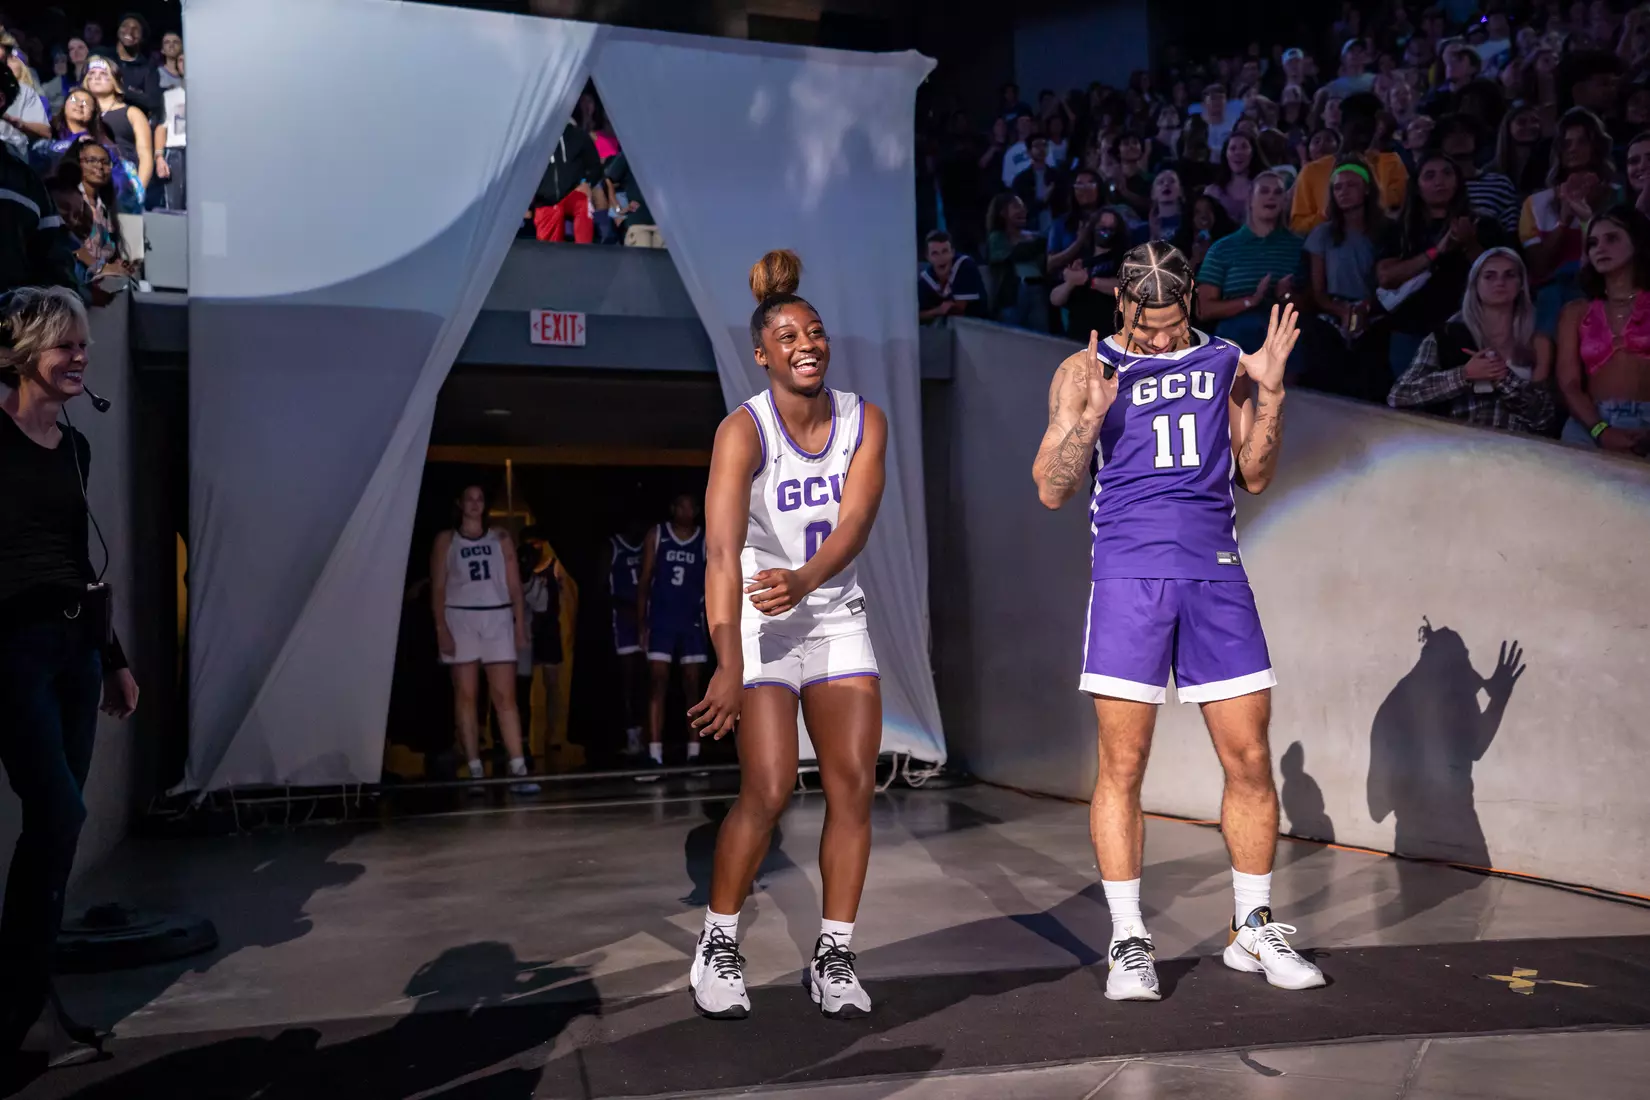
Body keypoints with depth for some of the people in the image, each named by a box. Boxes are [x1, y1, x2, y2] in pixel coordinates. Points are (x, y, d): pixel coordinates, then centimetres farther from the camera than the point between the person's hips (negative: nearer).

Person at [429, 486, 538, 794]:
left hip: (497, 618, 1)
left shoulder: (501, 538, 11)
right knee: (465, 696, 0)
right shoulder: (445, 540, 7)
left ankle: (519, 770, -12)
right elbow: (438, 587, 2)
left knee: (505, 696, -6)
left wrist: (520, 625, 1)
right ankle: (475, 771, 2)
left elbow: (514, 584, 8)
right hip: (459, 618, -1)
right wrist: (441, 628, -8)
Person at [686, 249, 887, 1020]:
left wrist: (803, 580, -40)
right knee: (768, 791, -11)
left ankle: (834, 957, 13)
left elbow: (854, 523, -18)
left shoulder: (865, 422, -4)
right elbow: (723, 549, -29)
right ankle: (718, 948, 11)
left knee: (854, 787, 0)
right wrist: (727, 664, -42)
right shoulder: (742, 431, -17)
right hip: (760, 625, -4)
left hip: (839, 619, 5)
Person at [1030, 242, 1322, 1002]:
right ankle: (1128, 943, 9)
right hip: (1128, 575, -3)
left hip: (1215, 574, 3)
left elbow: (1255, 475, 15)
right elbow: (1051, 490, 0)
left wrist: (1270, 393, 2)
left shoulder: (1226, 362, 13)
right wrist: (1092, 415, -14)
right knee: (1122, 765, -2)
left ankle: (1254, 930, 20)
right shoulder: (1085, 372, 5)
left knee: (1249, 759, 4)